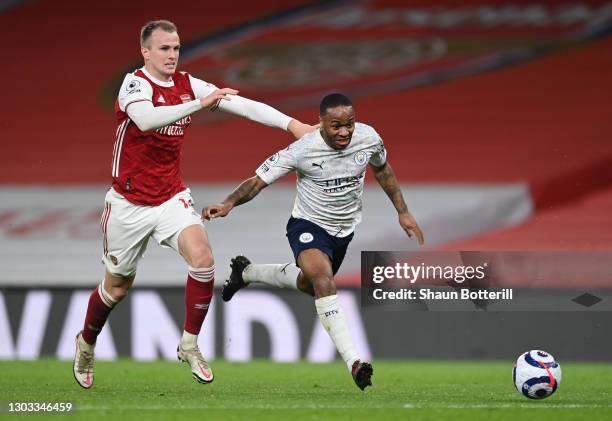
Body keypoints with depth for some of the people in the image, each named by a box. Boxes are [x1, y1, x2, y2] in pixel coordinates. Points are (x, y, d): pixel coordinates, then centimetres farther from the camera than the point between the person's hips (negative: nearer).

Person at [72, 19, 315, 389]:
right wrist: (199, 104, -43)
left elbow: (243, 105, -5)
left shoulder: (188, 85, 0)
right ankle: (86, 344, 38)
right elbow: (145, 119, -37)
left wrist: (290, 123, -15)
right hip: (129, 203, -3)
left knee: (202, 258, -22)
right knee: (116, 288, 9)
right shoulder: (135, 84, -15)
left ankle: (189, 345, -5)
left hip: (171, 198, 4)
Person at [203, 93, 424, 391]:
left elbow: (382, 169, 8)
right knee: (323, 279, -32)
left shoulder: (368, 138, -15)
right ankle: (354, 362, -37)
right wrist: (229, 203, -38)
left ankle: (246, 272, 50)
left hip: (345, 230, 6)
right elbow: (258, 181, -21)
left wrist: (402, 212, 10)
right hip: (309, 225, -5)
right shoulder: (302, 150, -26)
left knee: (309, 285, 23)